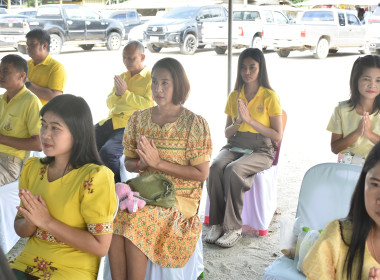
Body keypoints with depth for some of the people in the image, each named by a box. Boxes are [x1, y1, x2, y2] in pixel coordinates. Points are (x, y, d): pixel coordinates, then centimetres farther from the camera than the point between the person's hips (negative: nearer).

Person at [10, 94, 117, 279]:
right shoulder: (32, 168, 6)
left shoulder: (95, 177, -14)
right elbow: (20, 230, 12)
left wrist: (47, 221, -17)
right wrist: (31, 222, -11)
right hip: (28, 262, 6)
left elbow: (100, 246, -15)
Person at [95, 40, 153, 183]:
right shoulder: (122, 77, 24)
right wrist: (117, 93, 4)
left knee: (107, 152, -30)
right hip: (113, 121, 7)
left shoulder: (151, 78, 4)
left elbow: (148, 104, -11)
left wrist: (125, 93, -7)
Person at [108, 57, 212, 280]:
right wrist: (141, 163, -12)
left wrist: (158, 163, -17)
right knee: (115, 219, -26)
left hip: (181, 197, -4)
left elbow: (201, 173, -10)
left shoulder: (195, 123, -6)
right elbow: (128, 162, 13)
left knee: (134, 222, -29)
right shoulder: (139, 119, 8)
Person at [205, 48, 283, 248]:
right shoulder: (234, 96, 13)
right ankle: (217, 224, -22)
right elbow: (227, 133, 14)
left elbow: (277, 135, -6)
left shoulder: (270, 96, -1)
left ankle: (234, 228, -25)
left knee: (233, 170, -34)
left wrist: (250, 120, -13)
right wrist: (238, 121, -7)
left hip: (260, 150, -4)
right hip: (234, 146, 4)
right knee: (216, 167, -29)